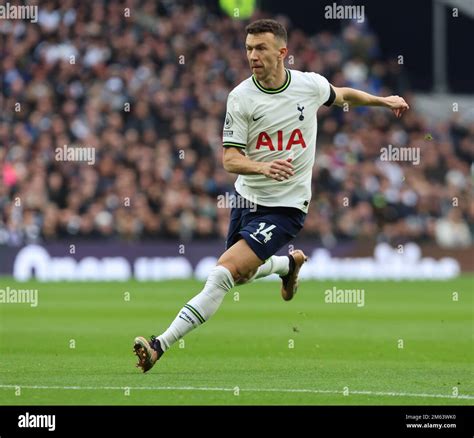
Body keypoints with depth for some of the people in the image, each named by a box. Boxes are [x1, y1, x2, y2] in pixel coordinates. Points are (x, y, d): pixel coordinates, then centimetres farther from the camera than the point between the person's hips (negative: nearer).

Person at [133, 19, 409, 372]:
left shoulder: (311, 85, -6)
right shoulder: (241, 98, -8)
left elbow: (340, 95, 20)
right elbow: (230, 159, -12)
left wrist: (382, 100, 27)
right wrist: (262, 167, -32)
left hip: (286, 207, -3)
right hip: (247, 199, 3)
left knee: (225, 272, -18)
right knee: (240, 276, 20)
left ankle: (161, 346, -21)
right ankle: (289, 263, 51)